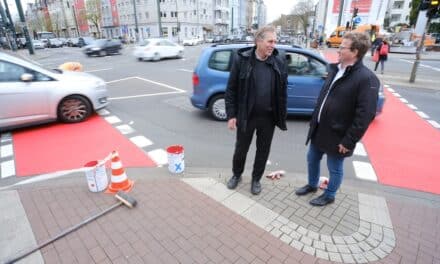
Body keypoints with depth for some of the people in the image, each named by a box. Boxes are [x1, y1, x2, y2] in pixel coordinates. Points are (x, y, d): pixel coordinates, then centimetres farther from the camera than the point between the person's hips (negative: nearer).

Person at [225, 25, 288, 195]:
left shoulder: (279, 61, -2)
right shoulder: (241, 59, -9)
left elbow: (283, 91, 4)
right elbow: (231, 89, -6)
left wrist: (282, 116, 3)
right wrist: (231, 115, -9)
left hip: (268, 117, 2)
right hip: (246, 116, -2)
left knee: (263, 151, 15)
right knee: (241, 148, 15)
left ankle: (256, 179, 38)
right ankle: (236, 175, 41)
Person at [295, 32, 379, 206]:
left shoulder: (366, 78, -19)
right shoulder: (335, 70, 6)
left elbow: (365, 115, -21)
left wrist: (348, 141, -19)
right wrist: (314, 121, 13)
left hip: (337, 136, -7)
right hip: (318, 129, 8)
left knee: (334, 169, 12)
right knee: (312, 159, 21)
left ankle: (329, 195, 35)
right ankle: (312, 185, 45)